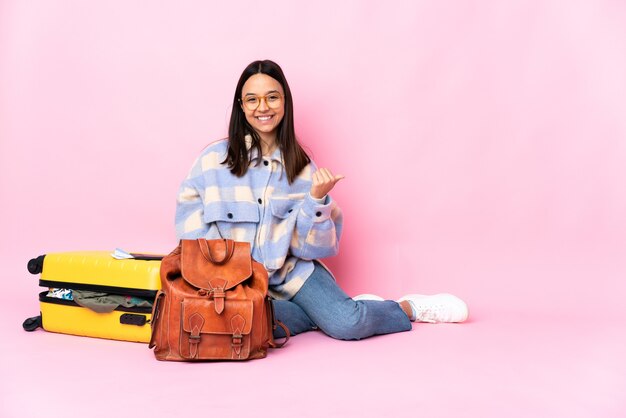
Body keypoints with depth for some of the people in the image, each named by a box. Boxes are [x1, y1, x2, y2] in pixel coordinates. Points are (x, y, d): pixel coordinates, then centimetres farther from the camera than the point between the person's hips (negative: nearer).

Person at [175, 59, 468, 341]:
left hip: (292, 269, 1)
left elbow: (310, 247, 0)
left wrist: (317, 198, -16)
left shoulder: (300, 165, 2)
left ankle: (409, 308, 7)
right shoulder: (213, 159, -3)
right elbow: (191, 225, -2)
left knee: (346, 323, -24)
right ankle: (326, 311, -9)